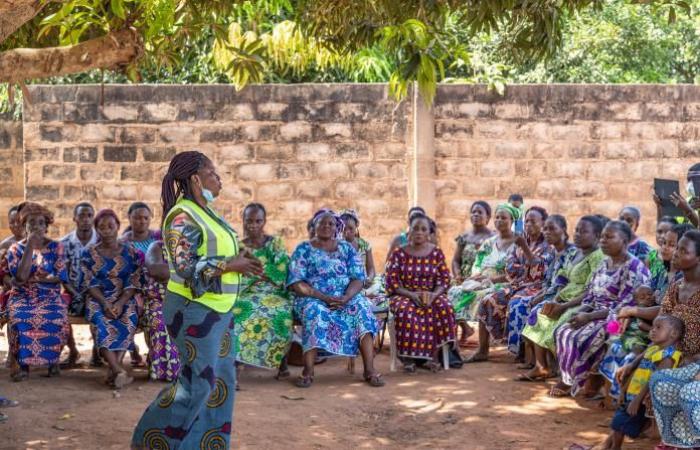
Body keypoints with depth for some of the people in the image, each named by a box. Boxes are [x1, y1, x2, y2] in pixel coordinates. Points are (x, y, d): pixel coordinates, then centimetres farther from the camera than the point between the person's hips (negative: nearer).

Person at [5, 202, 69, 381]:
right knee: (20, 319, -34)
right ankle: (22, 362, -19)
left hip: (50, 297, 0)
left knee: (57, 320, -32)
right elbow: (20, 277, -12)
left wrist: (32, 279, -8)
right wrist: (30, 246, -12)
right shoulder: (16, 249, 4)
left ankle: (52, 359, -9)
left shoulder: (56, 247, 6)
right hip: (22, 297, 0)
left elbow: (60, 277, -2)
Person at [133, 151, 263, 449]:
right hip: (195, 310, -9)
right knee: (197, 381, -4)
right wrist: (230, 265, -18)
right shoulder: (183, 216, -17)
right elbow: (186, 267, -24)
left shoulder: (205, 212, 12)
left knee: (221, 379, 11)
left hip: (217, 309, 9)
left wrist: (239, 261, 3)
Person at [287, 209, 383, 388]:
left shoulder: (347, 248, 11)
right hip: (314, 298, -2)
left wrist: (346, 297, -19)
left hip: (346, 297, 2)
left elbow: (358, 278, 2)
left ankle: (369, 369, -33)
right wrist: (324, 297, -19)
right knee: (315, 312, -36)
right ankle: (308, 371, -34)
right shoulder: (303, 250, 4)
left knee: (362, 308, -29)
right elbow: (296, 283, -6)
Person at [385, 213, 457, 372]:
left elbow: (445, 279, 3)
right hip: (404, 295, -2)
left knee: (444, 307, -30)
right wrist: (412, 295, -20)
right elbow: (392, 282, -6)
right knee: (405, 311, -36)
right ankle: (407, 357, -23)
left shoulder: (436, 253, 6)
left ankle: (434, 355, -22)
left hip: (431, 295, 2)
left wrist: (434, 294, -18)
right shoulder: (399, 253, 0)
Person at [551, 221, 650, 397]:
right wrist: (580, 312, -7)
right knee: (563, 332, -9)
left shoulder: (634, 268, -15)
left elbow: (625, 306, -21)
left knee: (579, 338, -26)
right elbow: (590, 295, 15)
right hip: (597, 316, 9)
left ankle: (571, 382, -6)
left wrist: (589, 316, -23)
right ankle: (568, 378, -2)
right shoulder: (605, 264, 12)